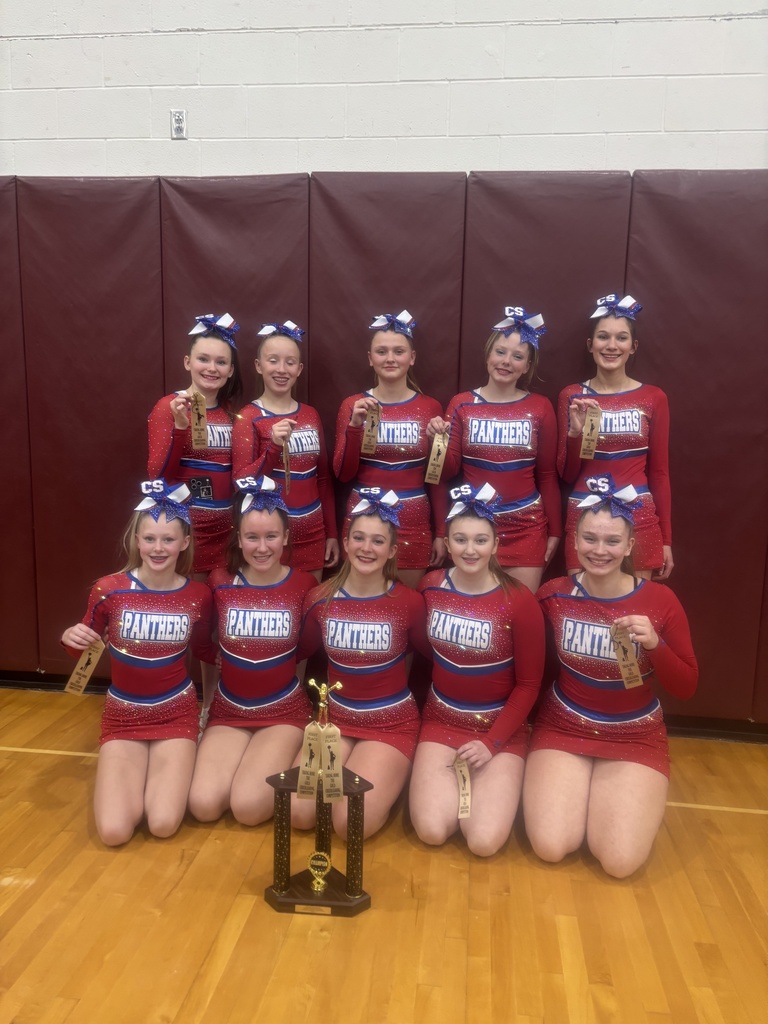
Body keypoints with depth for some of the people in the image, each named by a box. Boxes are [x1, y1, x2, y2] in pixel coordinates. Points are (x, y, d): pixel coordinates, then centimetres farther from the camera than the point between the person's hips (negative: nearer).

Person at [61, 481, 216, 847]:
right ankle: (133, 772, 18)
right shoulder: (108, 590, -12)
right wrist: (71, 638, -19)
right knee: (114, 832, -15)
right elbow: (84, 650, 3)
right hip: (123, 714, 0)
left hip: (176, 712, 0)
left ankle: (171, 767, 17)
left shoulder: (198, 596, -8)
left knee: (163, 825, -17)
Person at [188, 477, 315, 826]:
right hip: (228, 710, 2)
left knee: (248, 807, -21)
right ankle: (251, 761, 12)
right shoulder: (219, 582, -4)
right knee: (204, 805, -18)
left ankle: (283, 760, 11)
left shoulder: (304, 584, -8)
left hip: (284, 710, -2)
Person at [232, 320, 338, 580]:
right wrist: (274, 447, -27)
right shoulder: (248, 418, -6)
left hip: (312, 533, 5)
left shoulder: (310, 415, 8)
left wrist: (331, 532, 12)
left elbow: (323, 476, 13)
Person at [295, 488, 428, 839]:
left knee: (351, 823, -20)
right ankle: (352, 770, 14)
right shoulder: (320, 599, -5)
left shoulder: (409, 601, -12)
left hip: (392, 722, -3)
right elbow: (302, 652, 12)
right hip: (336, 717, 3)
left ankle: (389, 776, 11)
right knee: (298, 813, -14)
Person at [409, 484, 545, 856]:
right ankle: (455, 781, 15)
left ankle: (497, 784, 14)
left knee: (485, 841, -17)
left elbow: (528, 685, -8)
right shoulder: (429, 587, -5)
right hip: (441, 720, 2)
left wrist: (492, 742, -14)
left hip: (500, 726, -2)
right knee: (431, 832, -17)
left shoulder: (519, 601, -15)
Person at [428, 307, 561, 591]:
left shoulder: (540, 407, 1)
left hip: (526, 525, 0)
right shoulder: (461, 404, 0)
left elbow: (547, 474, 5)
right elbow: (448, 471, 0)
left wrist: (554, 530, 6)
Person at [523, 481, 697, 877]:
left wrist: (654, 644, -23)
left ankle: (605, 794, 17)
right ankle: (582, 789, 17)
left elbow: (686, 687, -8)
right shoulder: (553, 595, -8)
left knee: (621, 861, -15)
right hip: (563, 728, 1)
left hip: (636, 737, 0)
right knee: (550, 848, -15)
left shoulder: (660, 600, -11)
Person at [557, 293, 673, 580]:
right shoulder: (571, 396, 3)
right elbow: (567, 475, 4)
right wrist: (575, 432, -14)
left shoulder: (653, 398, 2)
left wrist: (666, 541, 5)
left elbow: (659, 472, 5)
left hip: (639, 519, 0)